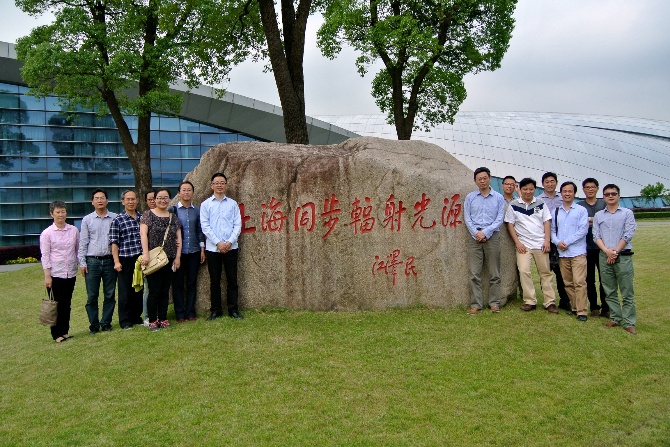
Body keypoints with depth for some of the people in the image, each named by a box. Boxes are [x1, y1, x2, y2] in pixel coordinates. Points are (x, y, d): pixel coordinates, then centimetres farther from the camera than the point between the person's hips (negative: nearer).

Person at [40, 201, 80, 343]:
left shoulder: (74, 230, 4)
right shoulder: (47, 233, -5)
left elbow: (78, 250, 11)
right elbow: (45, 255, -6)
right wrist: (47, 276, -9)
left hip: (71, 273, 3)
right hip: (55, 274, -3)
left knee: (67, 304, 12)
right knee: (56, 304, 3)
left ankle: (65, 331, 23)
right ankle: (56, 334, 14)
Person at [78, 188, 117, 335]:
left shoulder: (115, 218, 4)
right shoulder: (87, 220, 5)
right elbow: (83, 242, 6)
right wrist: (82, 263, 0)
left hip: (110, 261, 0)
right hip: (92, 261, 0)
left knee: (110, 294, 6)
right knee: (92, 296, 3)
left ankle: (106, 323, 17)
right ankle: (94, 325, 12)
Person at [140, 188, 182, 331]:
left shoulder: (173, 217, 12)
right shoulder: (148, 215, 1)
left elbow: (178, 238, 11)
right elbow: (143, 234, -8)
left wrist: (178, 257, 4)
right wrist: (145, 254, -17)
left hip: (169, 260, 4)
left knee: (165, 291, 8)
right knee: (154, 291, -3)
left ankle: (163, 319, 16)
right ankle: (152, 321, 6)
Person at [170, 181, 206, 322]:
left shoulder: (196, 211, 7)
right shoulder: (173, 210, -1)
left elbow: (200, 230, 10)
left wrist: (202, 249, 7)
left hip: (194, 252, 2)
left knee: (192, 283, 7)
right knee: (178, 283, 3)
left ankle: (190, 312, 16)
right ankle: (179, 314, 11)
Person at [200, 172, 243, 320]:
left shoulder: (233, 204, 6)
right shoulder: (205, 204, 3)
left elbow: (238, 225, 2)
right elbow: (205, 226, -3)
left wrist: (229, 242, -11)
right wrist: (218, 243, -12)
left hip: (231, 248, 1)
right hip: (212, 248, -1)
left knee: (232, 280, 4)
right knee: (215, 281, 7)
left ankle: (233, 310, 13)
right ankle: (215, 310, 16)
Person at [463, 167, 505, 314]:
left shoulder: (498, 198, 8)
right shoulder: (470, 197, 10)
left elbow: (499, 219, 0)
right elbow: (467, 218, 4)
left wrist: (485, 233, -10)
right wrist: (476, 233, -9)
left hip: (492, 237, 0)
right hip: (474, 237, 0)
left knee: (494, 273, 3)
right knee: (474, 273, -3)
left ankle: (494, 302, 11)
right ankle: (476, 304, 1)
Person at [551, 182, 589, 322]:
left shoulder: (581, 210, 1)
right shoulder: (556, 212, 13)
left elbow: (583, 230, -8)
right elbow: (553, 230, 12)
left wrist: (566, 242, -12)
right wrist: (557, 242, -8)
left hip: (578, 252, -4)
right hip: (562, 253, 4)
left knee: (579, 282, -10)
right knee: (568, 283, 9)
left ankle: (582, 311, -7)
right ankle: (574, 307, 20)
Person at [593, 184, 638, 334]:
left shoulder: (627, 213, 5)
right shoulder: (598, 215, 12)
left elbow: (628, 235, -3)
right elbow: (596, 236, 4)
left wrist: (615, 251, -10)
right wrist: (607, 251, -11)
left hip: (623, 256, -3)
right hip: (604, 256, 3)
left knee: (627, 292, -3)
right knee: (609, 291, 6)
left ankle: (628, 322, 0)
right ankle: (615, 318, 15)